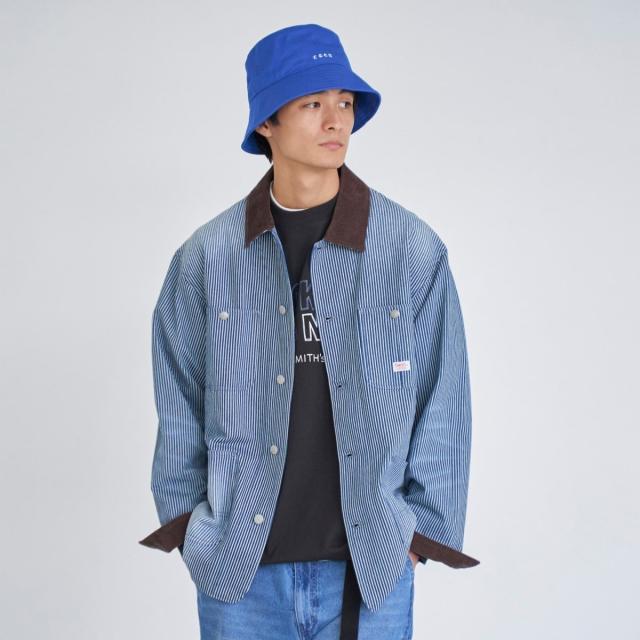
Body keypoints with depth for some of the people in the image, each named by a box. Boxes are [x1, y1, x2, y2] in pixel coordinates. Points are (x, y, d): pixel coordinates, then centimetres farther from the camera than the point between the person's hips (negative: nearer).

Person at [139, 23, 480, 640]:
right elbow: (178, 399, 6)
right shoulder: (207, 255, -2)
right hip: (237, 567, 1)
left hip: (370, 566, 0)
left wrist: (421, 526, 0)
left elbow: (443, 402, 0)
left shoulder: (414, 249, -4)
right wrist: (187, 518, 6)